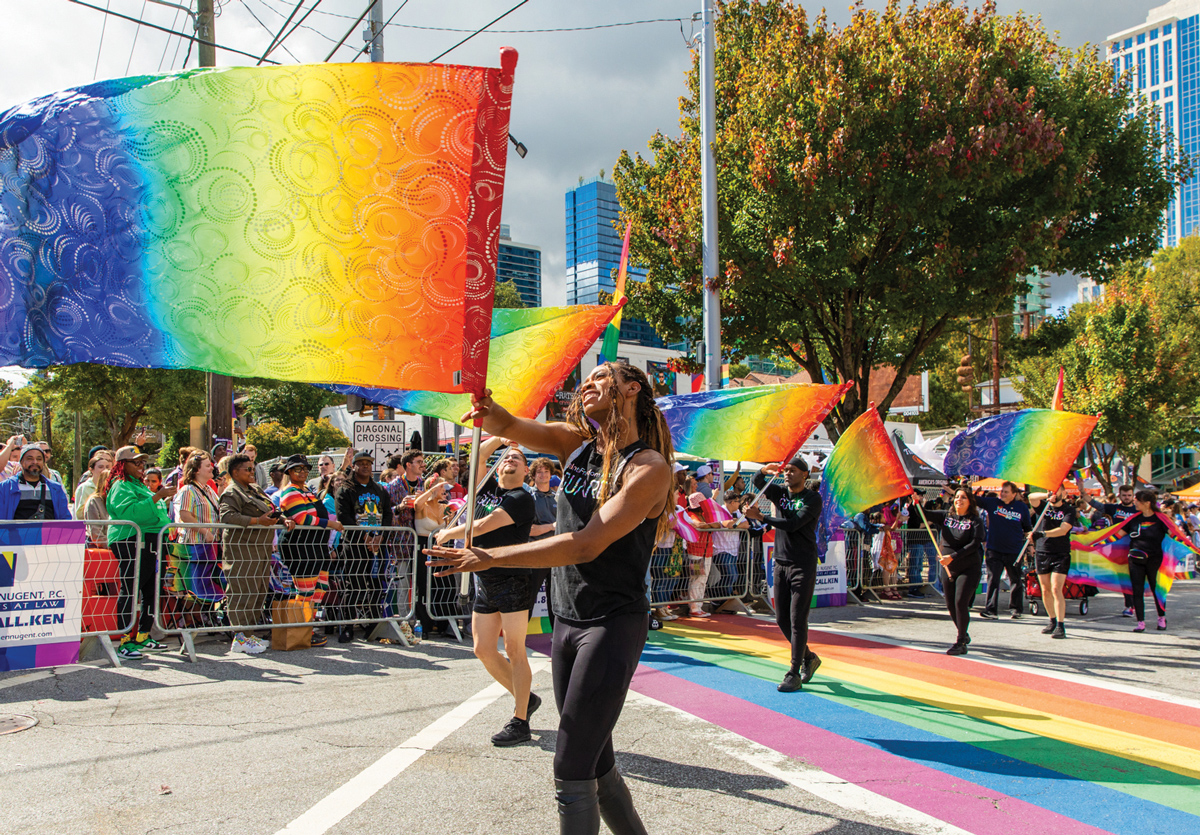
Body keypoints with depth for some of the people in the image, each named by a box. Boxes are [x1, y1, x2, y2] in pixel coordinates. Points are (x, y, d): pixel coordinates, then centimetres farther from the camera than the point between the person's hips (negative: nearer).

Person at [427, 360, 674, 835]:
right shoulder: (576, 443, 8)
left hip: (614, 623, -7)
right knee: (596, 764, 16)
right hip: (566, 619, 7)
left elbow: (587, 545, -21)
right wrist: (486, 410, -28)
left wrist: (491, 558, -23)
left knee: (571, 772, -8)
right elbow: (509, 428, -3)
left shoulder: (649, 467, -13)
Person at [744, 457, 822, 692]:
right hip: (781, 564, 6)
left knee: (797, 620, -7)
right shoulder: (781, 494, 11)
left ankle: (794, 674, -2)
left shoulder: (813, 499, -7)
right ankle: (808, 658, 29)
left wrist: (761, 517, -17)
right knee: (782, 619, 9)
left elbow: (792, 524, -17)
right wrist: (764, 471, -16)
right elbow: (757, 483, 5)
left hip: (803, 566, -6)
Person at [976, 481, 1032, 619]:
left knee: (1016, 581, 10)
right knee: (993, 579, -4)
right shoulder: (992, 502, 0)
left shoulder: (1022, 507, 1)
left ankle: (1015, 609, 24)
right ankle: (991, 609, -3)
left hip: (1014, 551, 0)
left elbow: (1028, 528, 12)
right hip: (994, 549, 0)